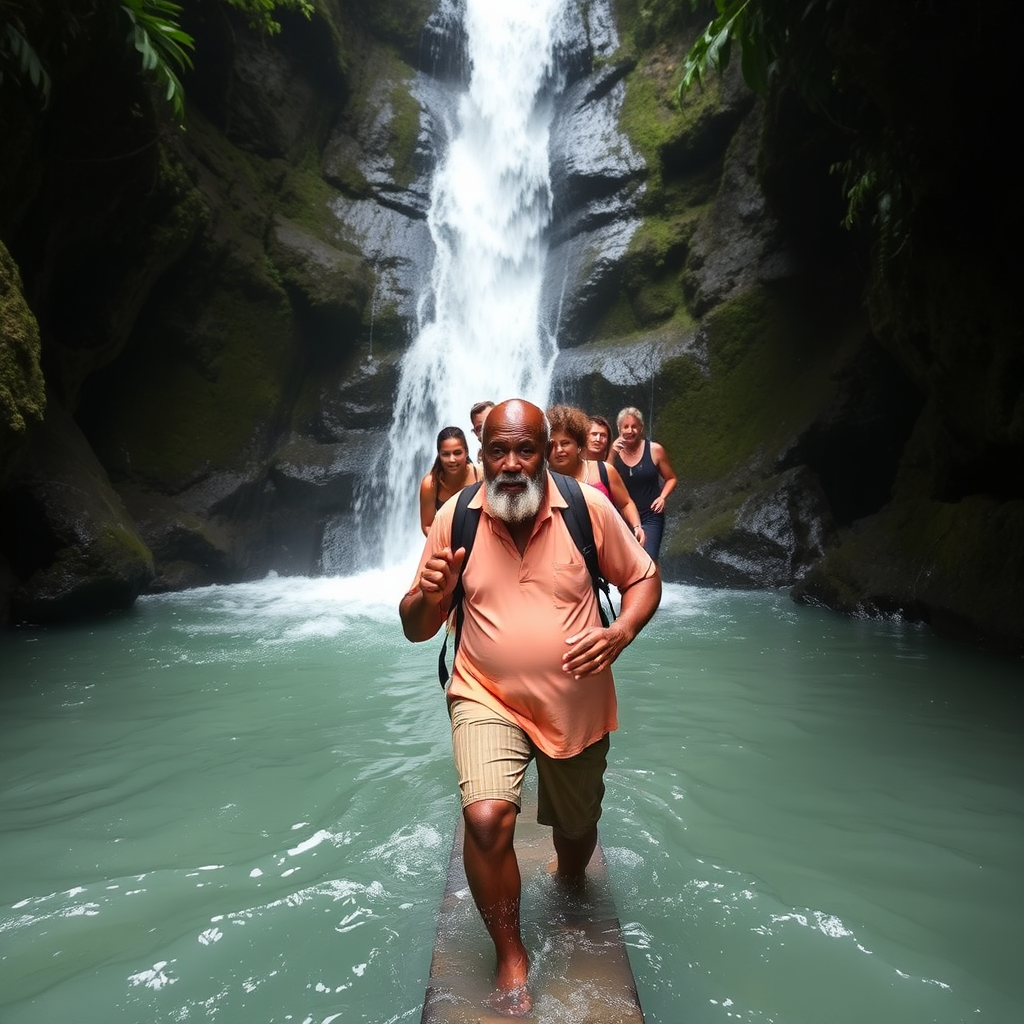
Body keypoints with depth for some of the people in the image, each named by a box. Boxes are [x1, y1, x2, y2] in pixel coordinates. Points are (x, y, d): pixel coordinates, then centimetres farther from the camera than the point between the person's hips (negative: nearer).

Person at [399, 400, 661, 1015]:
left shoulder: (588, 507, -13)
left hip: (577, 705, 1)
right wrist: (431, 594, -27)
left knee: (576, 826, 21)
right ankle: (511, 957, 6)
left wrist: (621, 632, -21)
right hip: (487, 698, -1)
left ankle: (571, 880, 61)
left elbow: (644, 577, 0)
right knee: (486, 817, -24)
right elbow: (416, 630, -3)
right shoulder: (455, 518, -10)